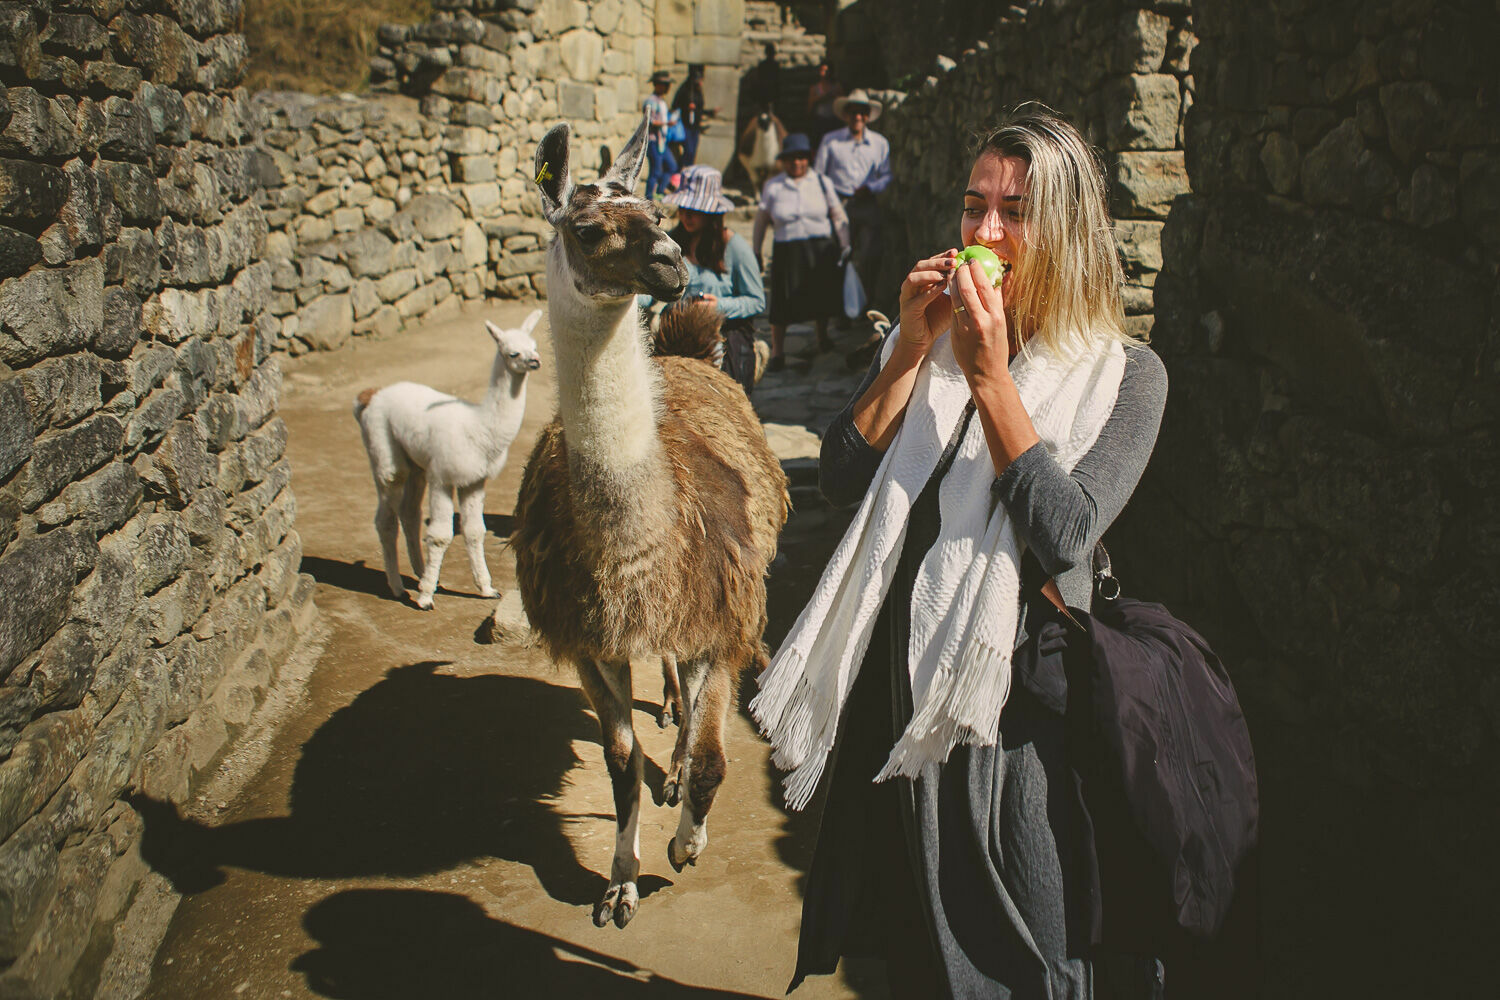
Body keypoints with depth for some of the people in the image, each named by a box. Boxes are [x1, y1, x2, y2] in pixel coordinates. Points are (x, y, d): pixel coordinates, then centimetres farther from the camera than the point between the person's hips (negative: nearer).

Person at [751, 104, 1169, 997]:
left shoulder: (1126, 377, -8)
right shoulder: (925, 339, 5)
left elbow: (1064, 537, -21)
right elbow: (841, 478, -6)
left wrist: (991, 377, -22)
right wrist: (913, 349, -14)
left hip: (1018, 697, -4)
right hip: (900, 685, 4)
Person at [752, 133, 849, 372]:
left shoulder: (821, 182, 5)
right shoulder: (773, 186, 3)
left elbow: (838, 215, 11)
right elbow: (761, 220, 9)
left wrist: (844, 244, 5)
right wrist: (755, 252, 9)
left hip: (820, 248, 2)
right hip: (787, 250, -1)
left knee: (822, 296, 11)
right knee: (783, 301, -6)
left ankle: (822, 337, 38)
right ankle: (777, 353, 5)